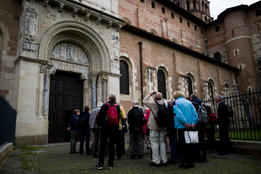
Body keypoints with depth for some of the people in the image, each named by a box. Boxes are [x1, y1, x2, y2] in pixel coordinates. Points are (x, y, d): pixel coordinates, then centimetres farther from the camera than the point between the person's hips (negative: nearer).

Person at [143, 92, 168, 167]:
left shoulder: (153, 103, -13)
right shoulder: (164, 103, 0)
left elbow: (144, 101, -1)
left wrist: (150, 95, 10)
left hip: (154, 127, -5)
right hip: (162, 126, 6)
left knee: (154, 143, 1)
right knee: (162, 142, 13)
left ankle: (156, 161, 4)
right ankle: (164, 160, 19)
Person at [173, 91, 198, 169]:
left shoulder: (176, 102, -2)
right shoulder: (189, 102, 14)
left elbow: (178, 113, -18)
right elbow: (195, 113, 4)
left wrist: (185, 123, -17)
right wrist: (193, 123, -2)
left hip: (181, 127, -5)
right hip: (190, 127, 6)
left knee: (182, 145, 3)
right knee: (189, 144, 14)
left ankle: (184, 162, 6)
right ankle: (190, 162, 21)